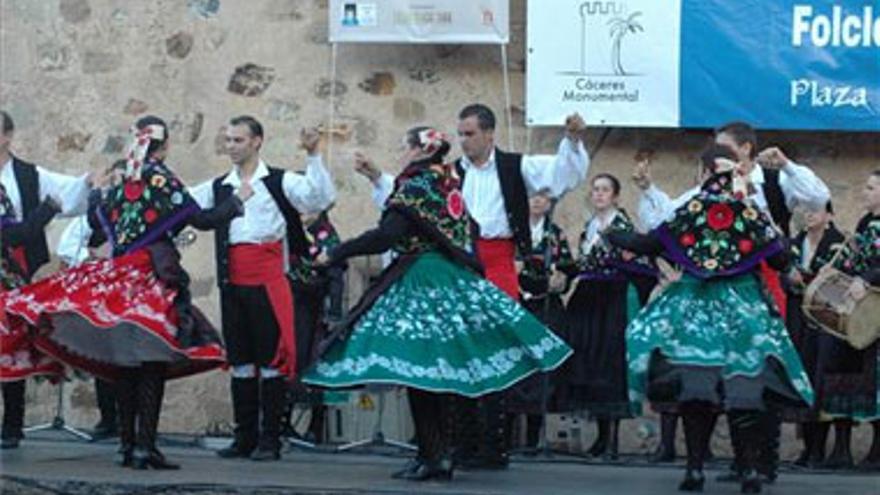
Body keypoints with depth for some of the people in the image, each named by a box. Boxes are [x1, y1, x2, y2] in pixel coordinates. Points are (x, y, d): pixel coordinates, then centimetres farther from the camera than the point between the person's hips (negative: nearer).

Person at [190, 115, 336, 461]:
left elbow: (321, 198, -10)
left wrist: (314, 156, -18)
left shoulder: (279, 182, 0)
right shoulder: (218, 187, 14)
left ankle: (270, 440, 2)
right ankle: (245, 437, 17)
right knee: (239, 359, 10)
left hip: (267, 280, -5)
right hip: (232, 282, 5)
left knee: (271, 357, -3)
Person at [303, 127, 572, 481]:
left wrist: (337, 254, -13)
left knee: (420, 371, -7)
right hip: (452, 280, 8)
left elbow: (387, 235, -19)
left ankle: (432, 456, -9)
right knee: (439, 372, 11)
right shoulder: (449, 183, 14)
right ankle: (440, 454, 14)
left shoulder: (417, 184, -9)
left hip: (420, 284, -8)